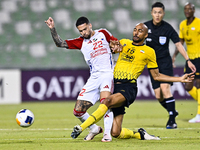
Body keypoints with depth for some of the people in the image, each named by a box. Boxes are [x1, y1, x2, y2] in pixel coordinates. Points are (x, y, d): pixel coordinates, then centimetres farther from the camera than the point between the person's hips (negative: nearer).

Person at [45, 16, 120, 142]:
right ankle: (94, 129, 20)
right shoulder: (81, 42, 15)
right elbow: (60, 43, 10)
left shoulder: (103, 33, 10)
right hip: (93, 78, 4)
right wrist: (53, 29, -2)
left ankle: (107, 133, -28)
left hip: (107, 73, -4)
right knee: (78, 111, -2)